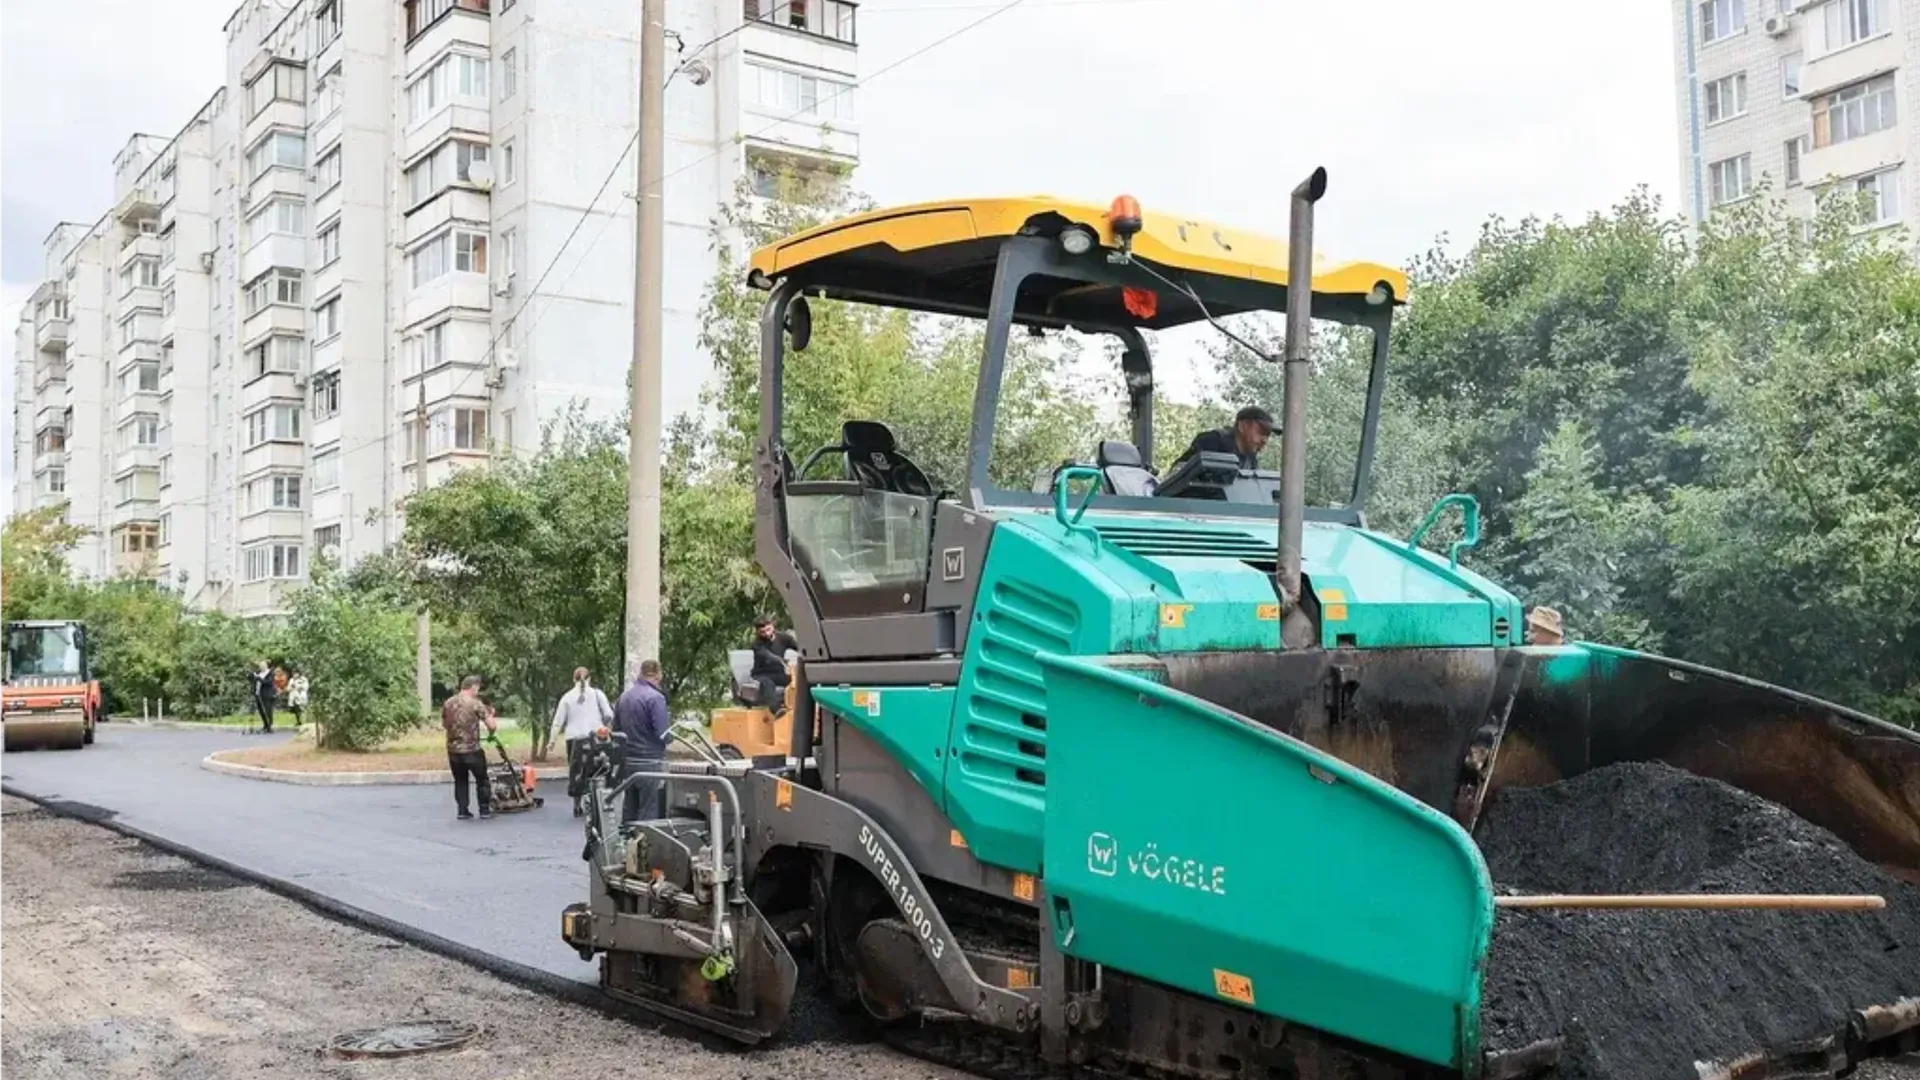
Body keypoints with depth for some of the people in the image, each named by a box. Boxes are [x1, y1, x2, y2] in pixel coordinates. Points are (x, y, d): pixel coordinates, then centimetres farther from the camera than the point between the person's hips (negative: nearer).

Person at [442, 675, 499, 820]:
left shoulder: (448, 703, 5)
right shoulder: (476, 704, -11)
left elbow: (444, 724, 21)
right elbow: (492, 726, -12)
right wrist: (490, 715, 8)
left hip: (453, 749, 5)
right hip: (472, 750, -5)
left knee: (460, 781, 15)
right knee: (482, 779, 11)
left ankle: (463, 811, 13)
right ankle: (485, 809, 13)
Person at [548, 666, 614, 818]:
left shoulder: (567, 697, 5)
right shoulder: (597, 694, 2)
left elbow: (558, 721, 5)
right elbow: (609, 715, 0)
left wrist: (552, 741, 12)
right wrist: (602, 725, 19)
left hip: (574, 739, 1)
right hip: (594, 737, -1)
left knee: (576, 772, 9)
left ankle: (577, 806, 11)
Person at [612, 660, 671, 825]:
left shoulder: (623, 696, 9)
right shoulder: (655, 697, -14)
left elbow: (616, 729, 16)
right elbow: (663, 734, -18)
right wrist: (674, 727, 2)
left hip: (627, 762, 7)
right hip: (650, 762, -7)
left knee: (629, 811, 15)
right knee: (650, 814, -3)